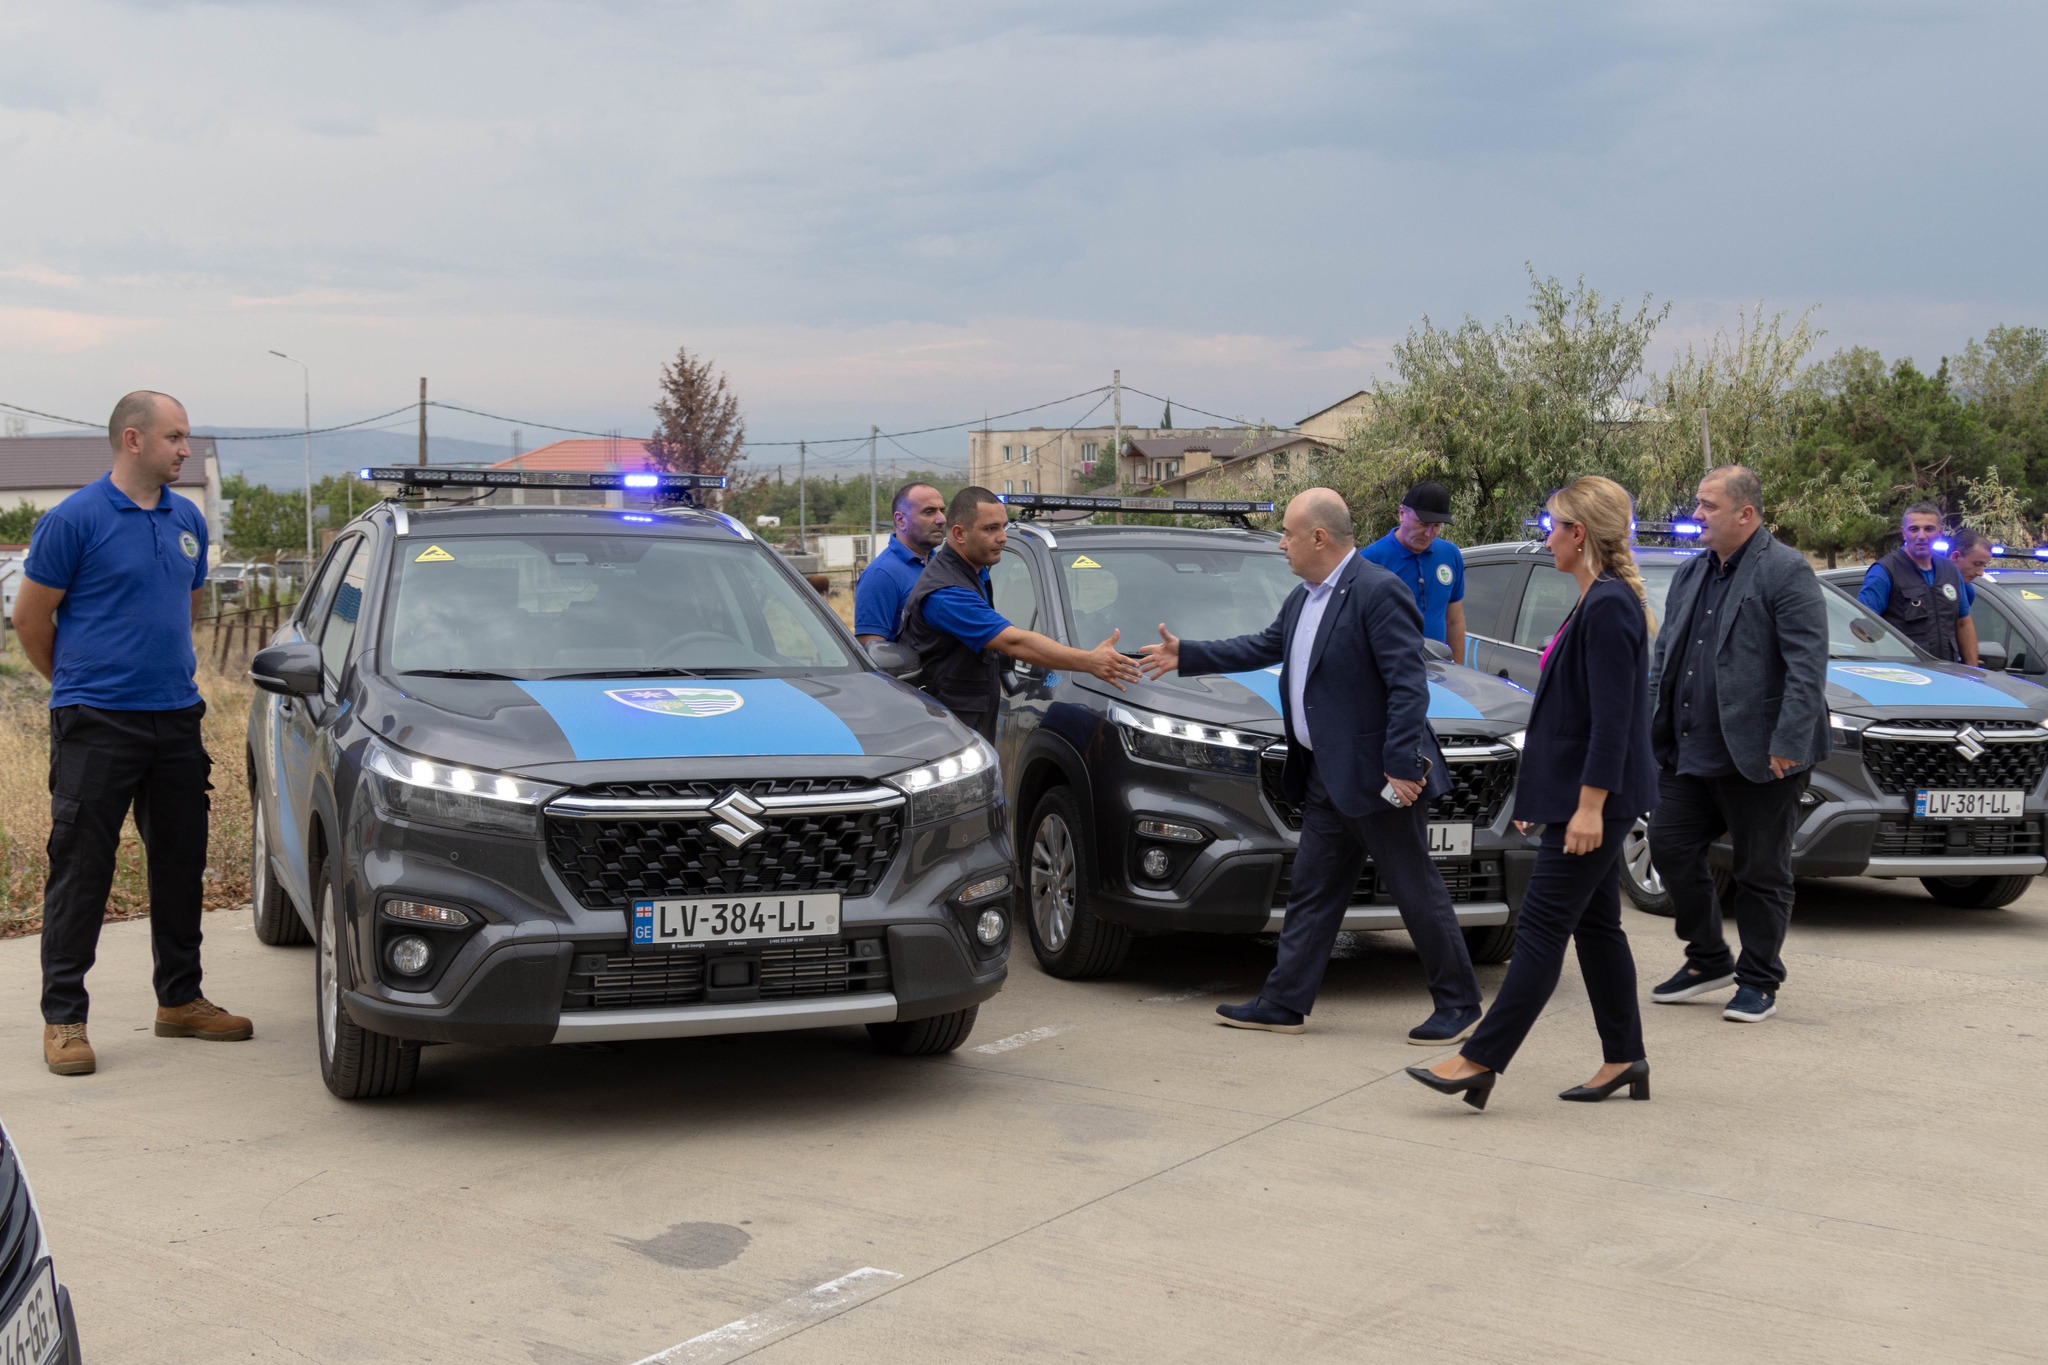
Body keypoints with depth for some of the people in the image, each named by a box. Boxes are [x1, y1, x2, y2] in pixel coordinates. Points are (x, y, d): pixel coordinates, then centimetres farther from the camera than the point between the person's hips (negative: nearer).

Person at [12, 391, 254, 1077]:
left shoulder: (187, 520, 10)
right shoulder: (74, 519, -9)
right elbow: (31, 617, -2)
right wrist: (78, 684, 9)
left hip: (175, 718, 6)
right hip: (97, 725, -6)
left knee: (180, 864, 12)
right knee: (80, 872, -2)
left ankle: (180, 999, 25)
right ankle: (63, 1019, 5)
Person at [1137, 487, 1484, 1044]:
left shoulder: (1378, 592, -17)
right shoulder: (1302, 599, 14)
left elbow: (1408, 685, -21)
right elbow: (1262, 647, 27)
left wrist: (1402, 766, -24)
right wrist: (1186, 656, 26)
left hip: (1376, 775, -9)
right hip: (1326, 777, 9)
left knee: (1418, 893, 1)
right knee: (1312, 892, 13)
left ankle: (1458, 1005, 14)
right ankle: (1284, 1003, 19)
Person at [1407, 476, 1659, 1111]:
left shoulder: (1609, 606, -18)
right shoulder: (1598, 601, 14)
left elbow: (1612, 717, -23)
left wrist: (1589, 806, -24)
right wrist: (1539, 794, 23)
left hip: (1595, 796, -10)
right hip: (1582, 794, 10)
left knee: (1543, 926, -8)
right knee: (1595, 924, 14)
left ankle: (1480, 1060, -7)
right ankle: (1625, 1059, 21)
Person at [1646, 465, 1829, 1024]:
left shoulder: (1786, 572, -10)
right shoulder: (1690, 574, 14)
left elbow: (1808, 667, -16)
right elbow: (1663, 656, 20)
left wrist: (1787, 745, -22)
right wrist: (1650, 728, 12)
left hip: (1758, 759, -7)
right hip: (1688, 753, 8)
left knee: (1761, 872, 4)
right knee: (1671, 849, 9)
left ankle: (1759, 981, 17)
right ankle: (1707, 961, 26)